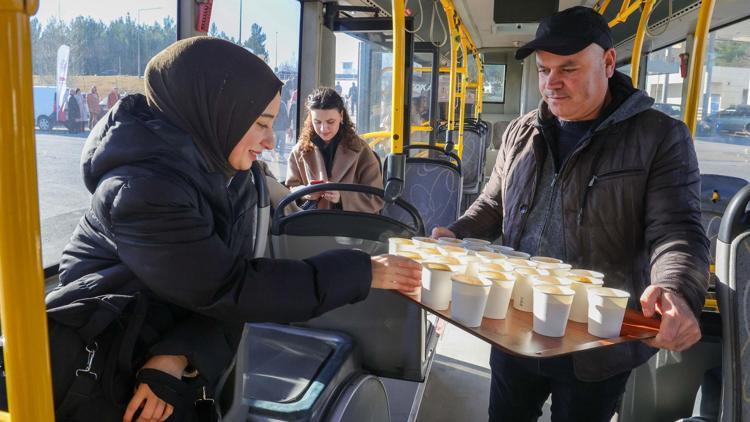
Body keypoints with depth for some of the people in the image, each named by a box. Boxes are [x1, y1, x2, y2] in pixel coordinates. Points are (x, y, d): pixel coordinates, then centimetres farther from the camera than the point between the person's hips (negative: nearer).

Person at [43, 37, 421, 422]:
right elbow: (228, 290, -26)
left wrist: (178, 355, -24)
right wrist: (363, 273, -23)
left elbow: (224, 280, -6)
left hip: (167, 360, 6)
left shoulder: (229, 174, -2)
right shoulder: (143, 189, -26)